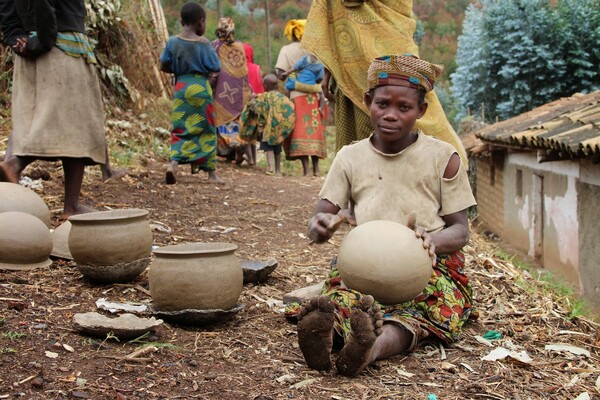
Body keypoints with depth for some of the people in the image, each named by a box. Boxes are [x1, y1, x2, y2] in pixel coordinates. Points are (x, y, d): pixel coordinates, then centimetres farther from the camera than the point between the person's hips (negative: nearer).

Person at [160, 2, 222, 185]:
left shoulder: (173, 41, 1)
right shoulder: (203, 43, -10)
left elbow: (164, 66, 7)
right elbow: (216, 68, -6)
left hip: (180, 87, 3)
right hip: (200, 88, -3)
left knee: (180, 129, 8)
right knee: (206, 129, 9)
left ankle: (173, 163, -17)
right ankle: (211, 172, 15)